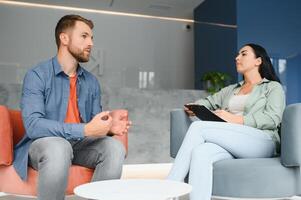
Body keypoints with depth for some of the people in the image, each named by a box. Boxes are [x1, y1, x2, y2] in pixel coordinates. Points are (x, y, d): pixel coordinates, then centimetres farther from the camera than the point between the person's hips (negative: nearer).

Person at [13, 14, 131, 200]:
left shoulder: (92, 81, 8)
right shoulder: (37, 75, -9)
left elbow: (94, 125, 11)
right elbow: (33, 125, -21)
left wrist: (109, 127, -14)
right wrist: (85, 129, -28)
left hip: (80, 144, 5)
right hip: (43, 144, -4)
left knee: (115, 148, -22)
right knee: (59, 148, -37)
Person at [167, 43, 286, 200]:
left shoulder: (273, 87, 14)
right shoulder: (230, 90, 32)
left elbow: (273, 118, -3)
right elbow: (208, 102, 25)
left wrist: (236, 120, -15)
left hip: (261, 142, -5)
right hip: (230, 144, 5)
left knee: (198, 127, -25)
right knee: (200, 153, -32)